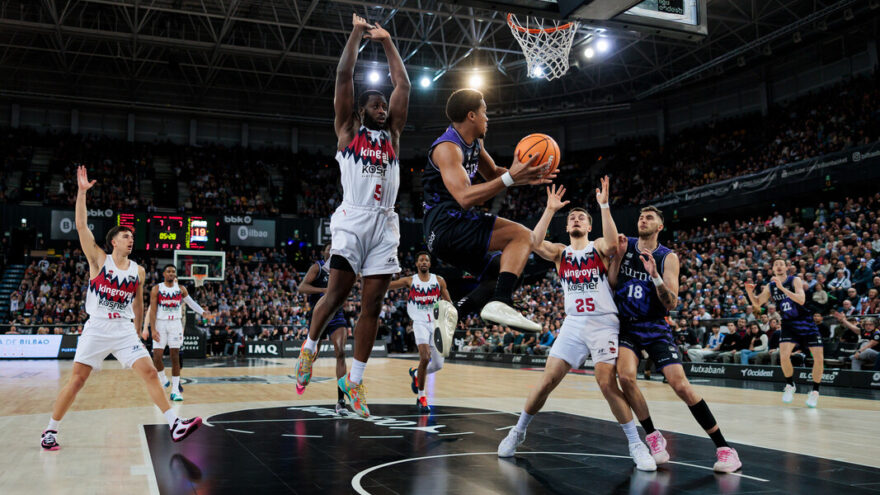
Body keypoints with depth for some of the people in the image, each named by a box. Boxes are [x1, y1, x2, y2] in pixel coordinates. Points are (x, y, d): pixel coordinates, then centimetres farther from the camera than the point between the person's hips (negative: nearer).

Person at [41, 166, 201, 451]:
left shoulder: (138, 271, 8)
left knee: (149, 372, -7)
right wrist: (82, 191, -16)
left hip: (124, 331, 3)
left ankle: (174, 426, -7)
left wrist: (138, 330, 20)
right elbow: (81, 225, -10)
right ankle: (50, 431, 17)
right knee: (77, 379, -1)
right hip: (97, 329, -3)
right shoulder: (98, 260, -1)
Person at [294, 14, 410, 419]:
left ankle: (354, 380, 9)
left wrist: (386, 40, 22)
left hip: (385, 225, 4)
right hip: (353, 220, -4)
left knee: (372, 305, 1)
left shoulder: (392, 133, 20)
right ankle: (309, 347, 21)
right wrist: (357, 32, 10)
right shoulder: (348, 130, 10)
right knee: (336, 294, -8)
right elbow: (343, 75, 4)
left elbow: (403, 84, 19)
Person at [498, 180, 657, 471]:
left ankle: (636, 445, 0)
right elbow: (534, 243, -11)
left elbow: (612, 244, -23)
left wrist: (604, 206, -24)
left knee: (607, 383, -13)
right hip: (573, 324, 3)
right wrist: (550, 210, -13)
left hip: (603, 324, -3)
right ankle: (518, 432, 15)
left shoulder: (599, 247, 3)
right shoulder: (560, 253, 9)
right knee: (547, 381, -2)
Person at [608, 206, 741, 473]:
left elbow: (672, 303, -10)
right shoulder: (624, 245, 3)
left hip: (655, 328, -1)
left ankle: (723, 447, 0)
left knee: (681, 386, -12)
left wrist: (655, 276, -25)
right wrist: (618, 255, -12)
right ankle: (653, 436, -1)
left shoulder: (668, 258, -3)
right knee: (625, 377, -23)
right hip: (626, 326, 2)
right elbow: (610, 284, 0)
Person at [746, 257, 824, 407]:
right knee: (784, 356, -18)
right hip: (789, 324, 2)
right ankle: (790, 385, 8)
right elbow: (757, 304, 12)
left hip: (806, 322, -2)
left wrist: (782, 288, -34)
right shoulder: (770, 287, 2)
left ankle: (815, 391, 12)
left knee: (819, 358, -7)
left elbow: (801, 300, -27)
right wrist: (750, 292, -7)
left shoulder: (795, 280, -11)